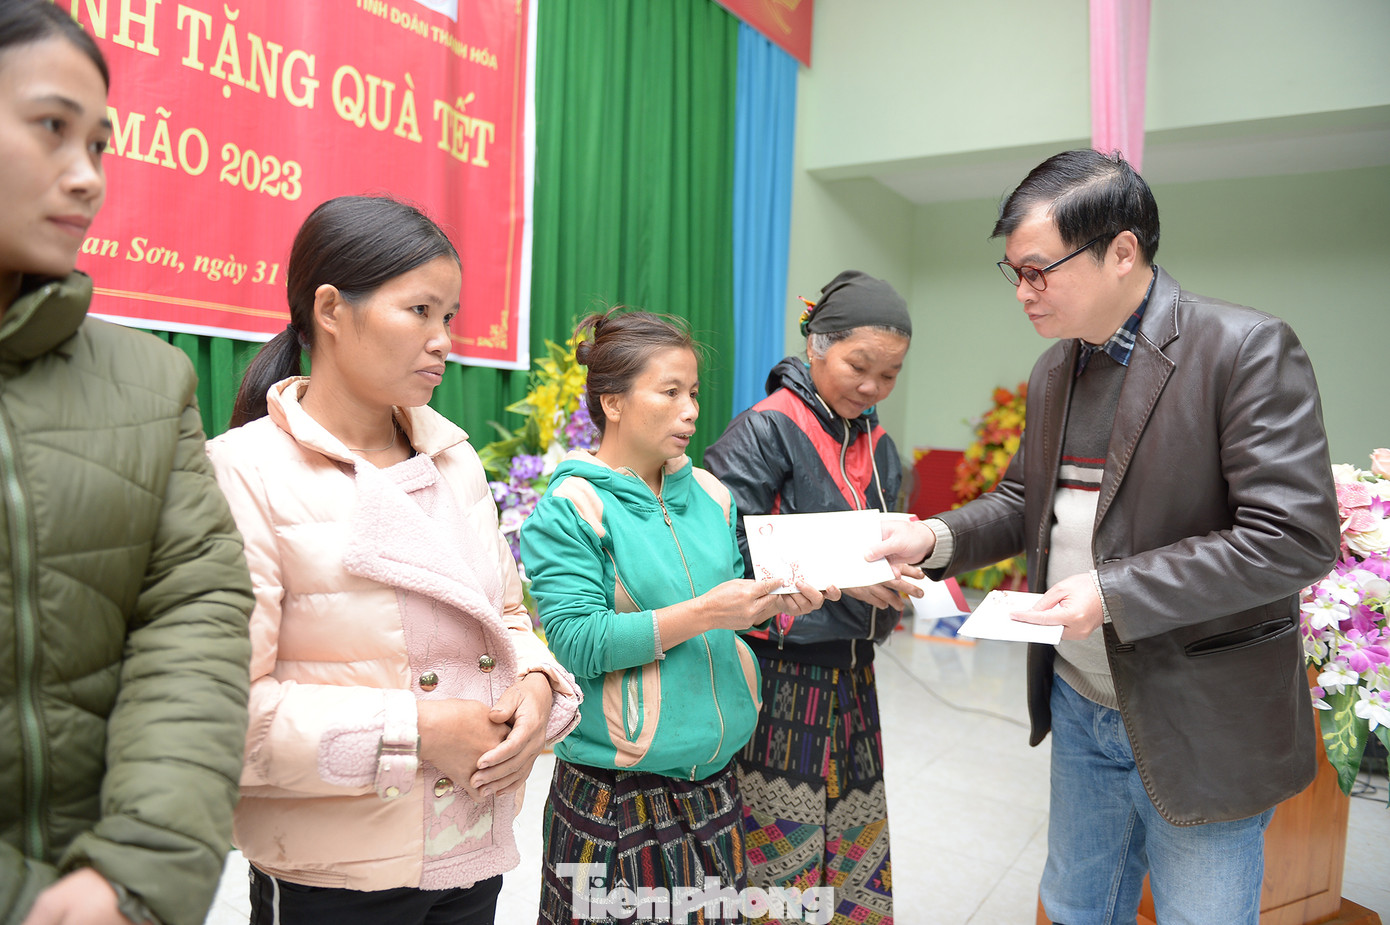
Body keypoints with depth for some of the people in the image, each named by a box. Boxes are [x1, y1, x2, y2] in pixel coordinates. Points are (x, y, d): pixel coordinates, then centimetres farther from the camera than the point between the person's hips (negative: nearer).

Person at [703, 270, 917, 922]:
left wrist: (896, 574, -2)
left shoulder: (879, 448, 11)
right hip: (779, 681, -7)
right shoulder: (766, 431, -11)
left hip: (852, 684, 7)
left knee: (858, 870, 16)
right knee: (781, 871, 3)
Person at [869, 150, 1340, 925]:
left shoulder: (1247, 350, -18)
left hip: (1201, 727, -6)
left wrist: (1111, 592, -26)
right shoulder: (1055, 371, 5)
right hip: (1080, 706, 7)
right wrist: (936, 538, -7)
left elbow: (1297, 537, -22)